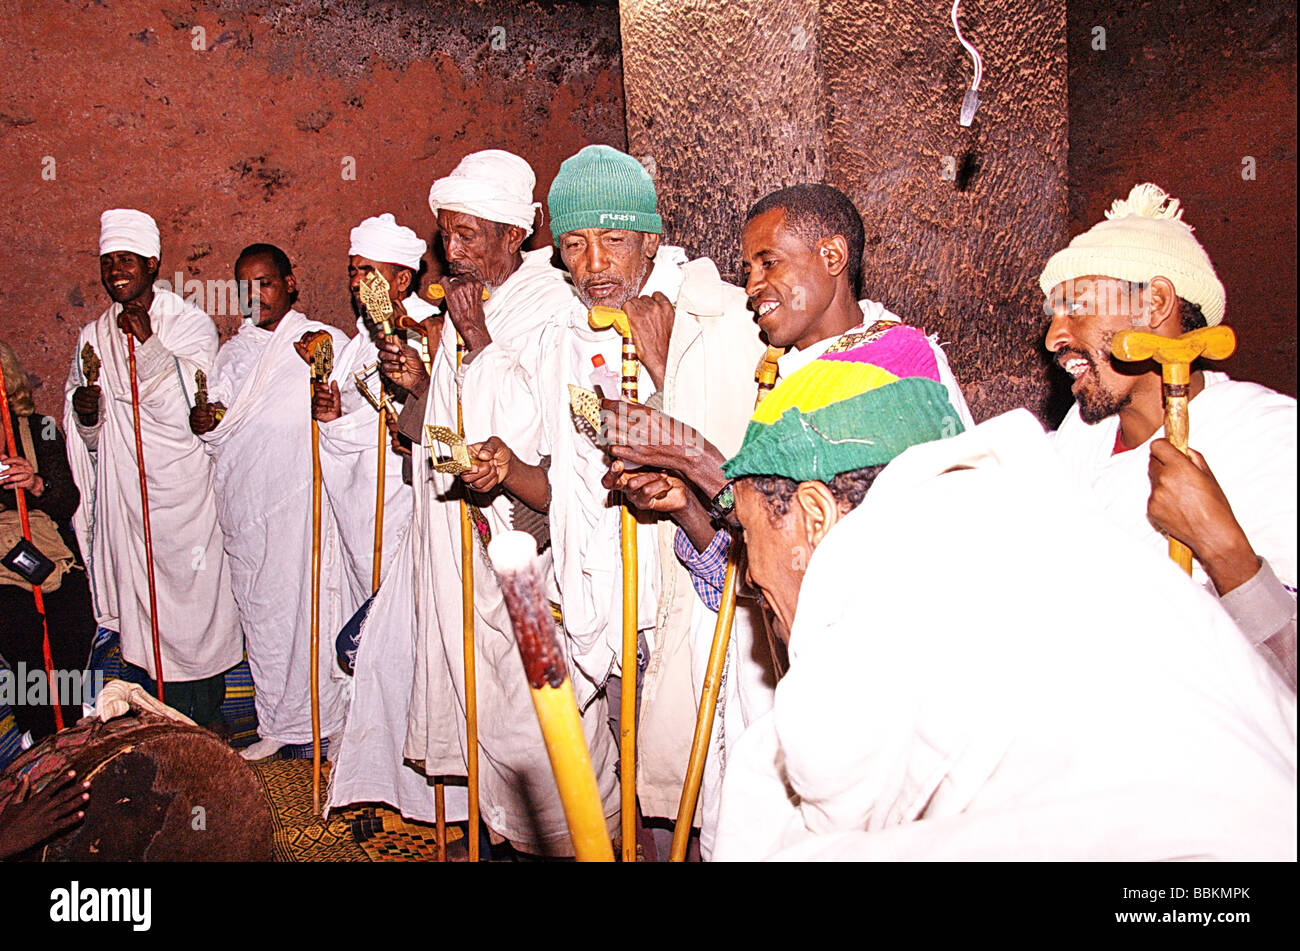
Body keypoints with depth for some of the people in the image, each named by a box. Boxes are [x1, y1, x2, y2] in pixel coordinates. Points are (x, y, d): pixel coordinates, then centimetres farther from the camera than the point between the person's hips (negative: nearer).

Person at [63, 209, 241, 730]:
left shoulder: (192, 325, -2)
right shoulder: (93, 337, 11)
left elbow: (193, 409, -15)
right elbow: (86, 437, 14)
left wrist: (150, 343, -19)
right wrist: (86, 416, -8)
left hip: (187, 491, -4)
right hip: (127, 497, 4)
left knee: (199, 600, 1)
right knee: (147, 606, 6)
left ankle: (208, 720, 15)